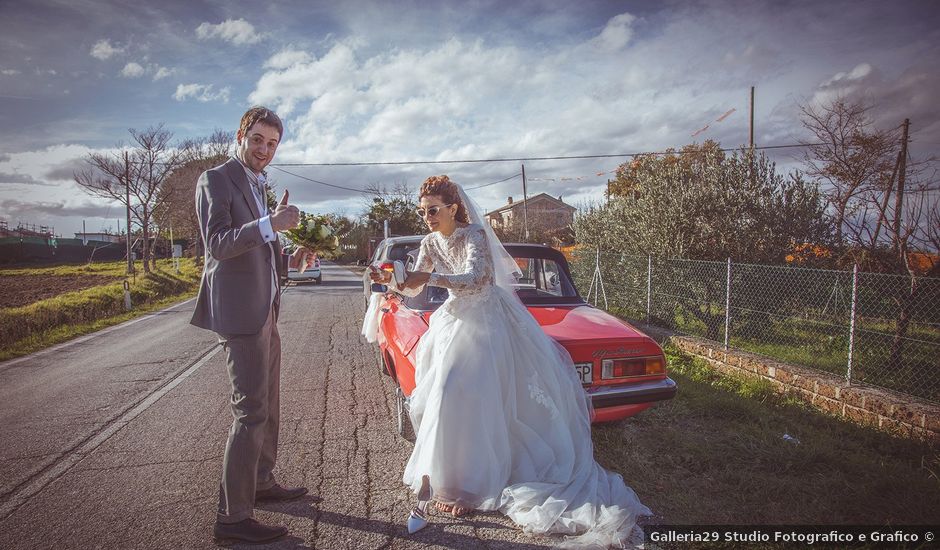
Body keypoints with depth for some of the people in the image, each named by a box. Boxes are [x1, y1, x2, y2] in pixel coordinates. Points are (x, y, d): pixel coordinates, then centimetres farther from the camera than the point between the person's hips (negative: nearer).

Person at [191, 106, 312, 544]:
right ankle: (232, 516, 1)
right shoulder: (215, 180, -8)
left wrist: (291, 257, 6)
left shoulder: (258, 186, 19)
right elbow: (218, 244, -20)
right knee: (251, 409, -9)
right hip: (239, 310, -9)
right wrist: (270, 223, -31)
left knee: (268, 404, 18)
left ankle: (262, 483, 34)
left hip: (264, 310, 10)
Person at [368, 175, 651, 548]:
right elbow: (413, 289, 0)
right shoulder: (430, 244, 2)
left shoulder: (475, 235, -17)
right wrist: (390, 281, -20)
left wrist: (431, 277, -42)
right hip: (454, 320, 7)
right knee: (442, 392, 3)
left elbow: (476, 279, -32)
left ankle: (467, 484, -2)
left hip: (486, 321, -6)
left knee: (465, 393, -15)